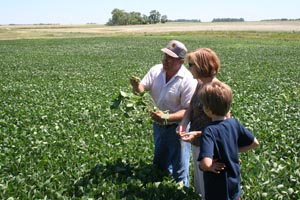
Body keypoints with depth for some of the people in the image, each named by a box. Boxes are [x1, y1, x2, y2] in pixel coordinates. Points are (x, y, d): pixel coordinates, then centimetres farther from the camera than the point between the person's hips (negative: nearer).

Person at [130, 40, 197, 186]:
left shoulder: (188, 80, -22)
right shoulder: (156, 70, -6)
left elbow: (188, 111, -21)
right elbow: (142, 89, -4)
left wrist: (166, 118, -35)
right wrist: (136, 86, -29)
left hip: (178, 128, -6)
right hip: (158, 125, 6)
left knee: (179, 171, 6)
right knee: (160, 165, 25)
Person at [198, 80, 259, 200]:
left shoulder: (209, 132, -28)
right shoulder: (234, 123, -9)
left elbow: (206, 163, -41)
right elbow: (254, 143, 4)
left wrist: (210, 166, -20)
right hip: (234, 184, 6)